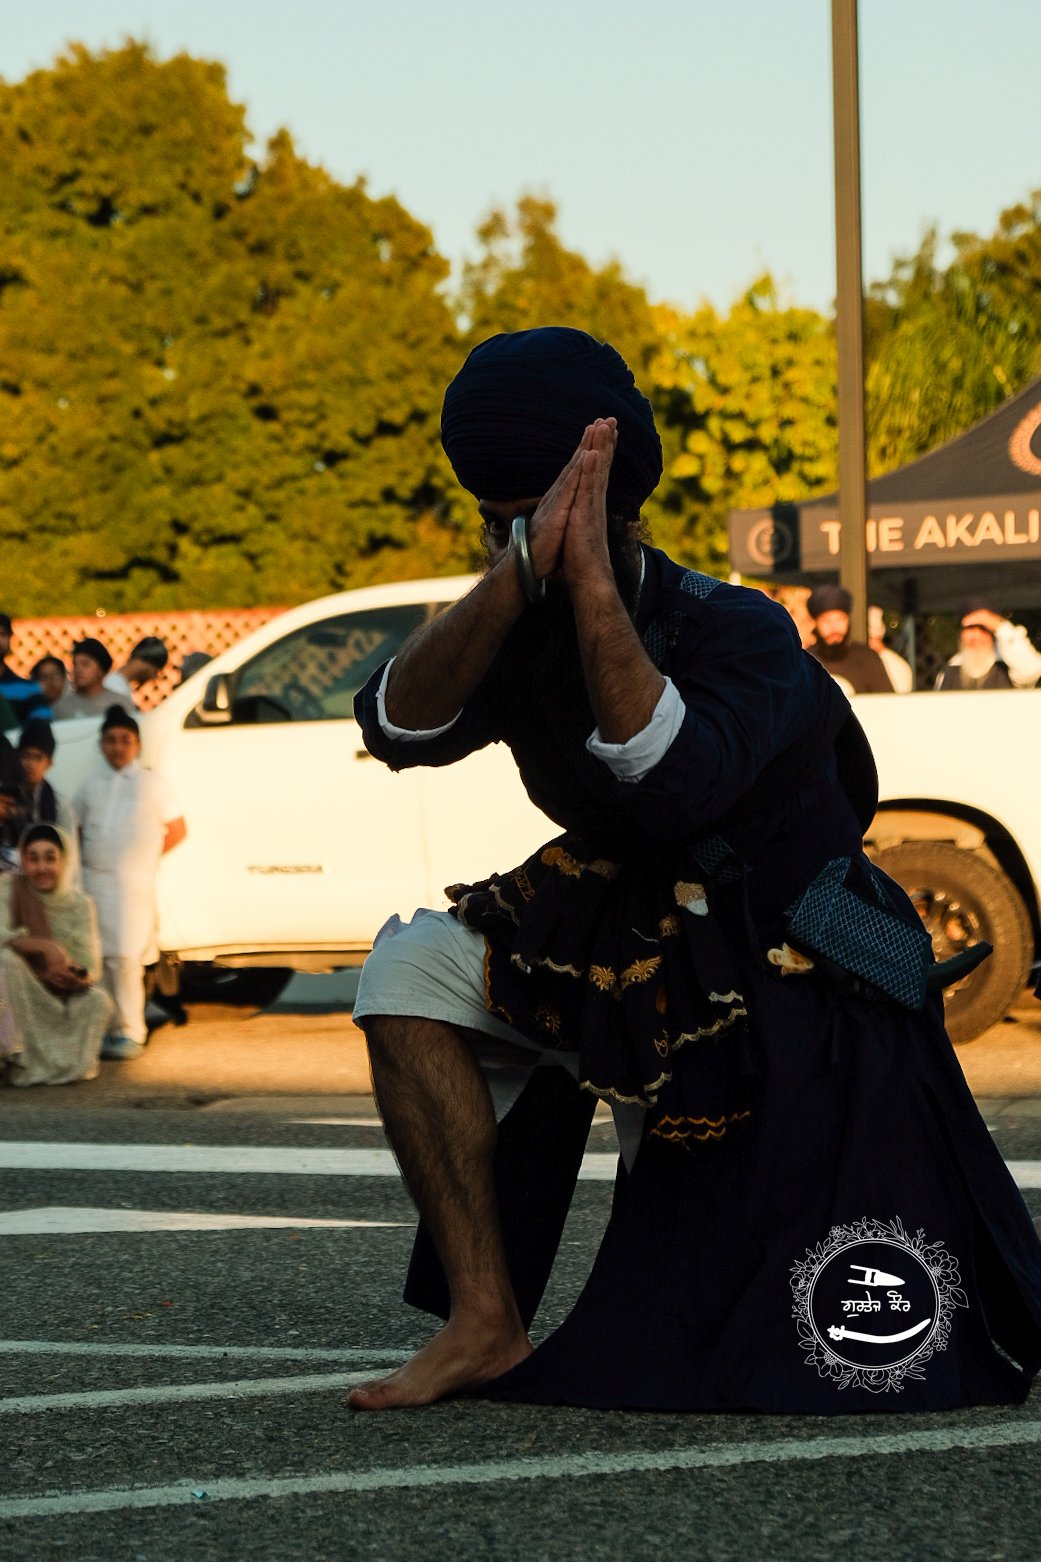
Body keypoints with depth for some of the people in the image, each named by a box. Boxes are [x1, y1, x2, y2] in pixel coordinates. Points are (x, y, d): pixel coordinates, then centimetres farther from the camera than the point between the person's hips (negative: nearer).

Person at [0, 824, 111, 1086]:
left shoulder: (79, 903, -5)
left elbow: (91, 969, -11)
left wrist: (78, 978, -35)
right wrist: (43, 946, -41)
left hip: (63, 997, 2)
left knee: (98, 1001, -27)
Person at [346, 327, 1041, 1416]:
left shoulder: (737, 631, -18)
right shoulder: (518, 632, -2)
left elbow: (668, 782, -38)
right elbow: (399, 731, -22)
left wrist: (590, 573, -38)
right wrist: (519, 571, -34)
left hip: (801, 1014, -5)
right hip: (633, 959, 5)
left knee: (864, 1368, -8)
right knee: (410, 969, -17)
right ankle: (486, 1320, -13)